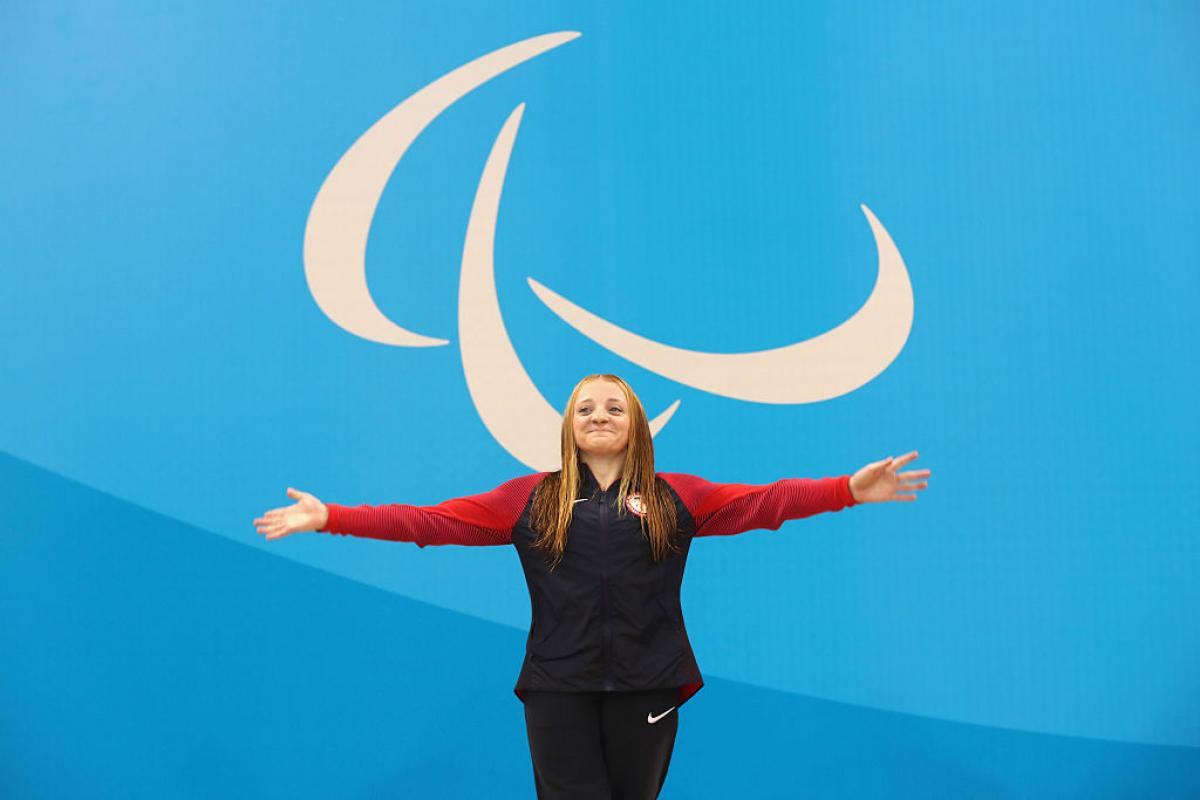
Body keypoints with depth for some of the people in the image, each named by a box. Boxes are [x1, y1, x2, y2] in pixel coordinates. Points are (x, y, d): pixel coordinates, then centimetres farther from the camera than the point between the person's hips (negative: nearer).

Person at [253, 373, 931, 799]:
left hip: (645, 684, 0)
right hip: (558, 686, 0)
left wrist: (851, 490, -17)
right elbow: (433, 521, 2)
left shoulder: (676, 497, 6)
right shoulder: (530, 498, 6)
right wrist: (330, 518, -5)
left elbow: (764, 502, -4)